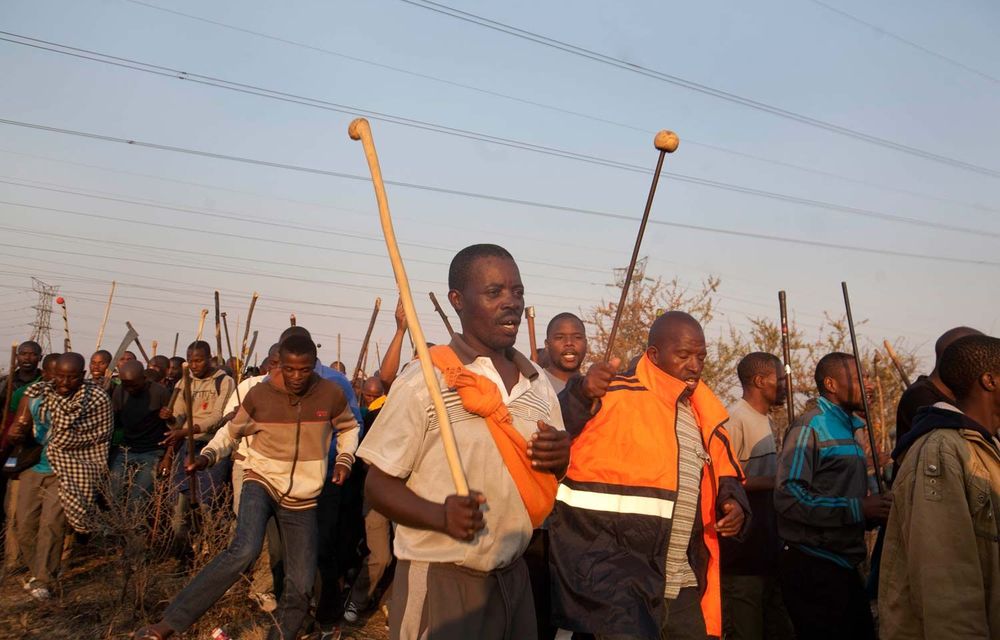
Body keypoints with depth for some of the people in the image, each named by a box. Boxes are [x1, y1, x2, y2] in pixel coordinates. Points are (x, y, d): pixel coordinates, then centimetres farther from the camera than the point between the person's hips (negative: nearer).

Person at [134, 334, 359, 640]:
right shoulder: (259, 395, -11)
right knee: (244, 550, -31)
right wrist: (208, 454, -12)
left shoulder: (331, 395, -10)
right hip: (262, 482, -2)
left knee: (300, 586, 1)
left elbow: (349, 427, 10)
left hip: (302, 499, 2)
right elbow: (232, 431, 6)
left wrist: (345, 458, -6)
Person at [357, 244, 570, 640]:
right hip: (439, 581, -5)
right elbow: (379, 485, -10)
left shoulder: (538, 382, 5)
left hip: (513, 577, 5)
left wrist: (560, 457, -9)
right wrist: (441, 516, -27)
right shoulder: (422, 382, -13)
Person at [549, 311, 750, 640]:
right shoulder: (612, 393, -10)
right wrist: (582, 394, -38)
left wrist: (734, 504, 5)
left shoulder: (704, 415, 13)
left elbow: (726, 476, 26)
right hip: (610, 568, -7)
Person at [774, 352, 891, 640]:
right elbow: (789, 497, -23)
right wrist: (858, 508, -21)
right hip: (812, 569, -8)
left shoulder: (846, 430, 15)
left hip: (843, 566, 9)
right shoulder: (811, 426, -13)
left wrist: (875, 513, 4)